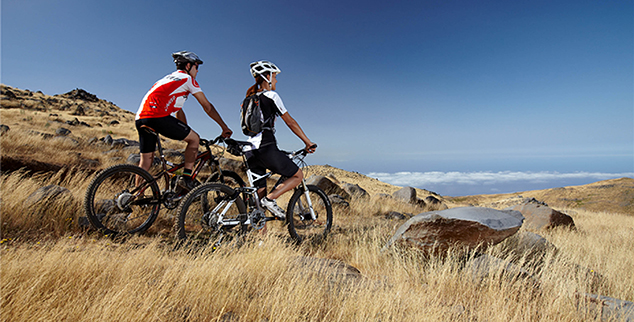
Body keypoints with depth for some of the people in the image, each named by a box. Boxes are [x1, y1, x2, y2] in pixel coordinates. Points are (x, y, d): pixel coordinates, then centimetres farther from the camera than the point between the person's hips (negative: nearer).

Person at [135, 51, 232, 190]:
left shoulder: (170, 78, 32)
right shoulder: (187, 78, 7)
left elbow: (179, 111, 33)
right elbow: (207, 106, 6)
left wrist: (186, 133, 36)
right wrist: (225, 127, 11)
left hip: (140, 118, 9)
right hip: (157, 116, -9)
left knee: (146, 159, 15)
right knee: (195, 138, 4)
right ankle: (186, 178, -1)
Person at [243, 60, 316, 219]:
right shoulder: (270, 95, -2)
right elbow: (290, 122, -5)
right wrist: (308, 142, 1)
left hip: (251, 151, 8)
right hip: (266, 148, -8)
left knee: (260, 192, 12)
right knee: (298, 175, 6)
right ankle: (270, 199, -9)